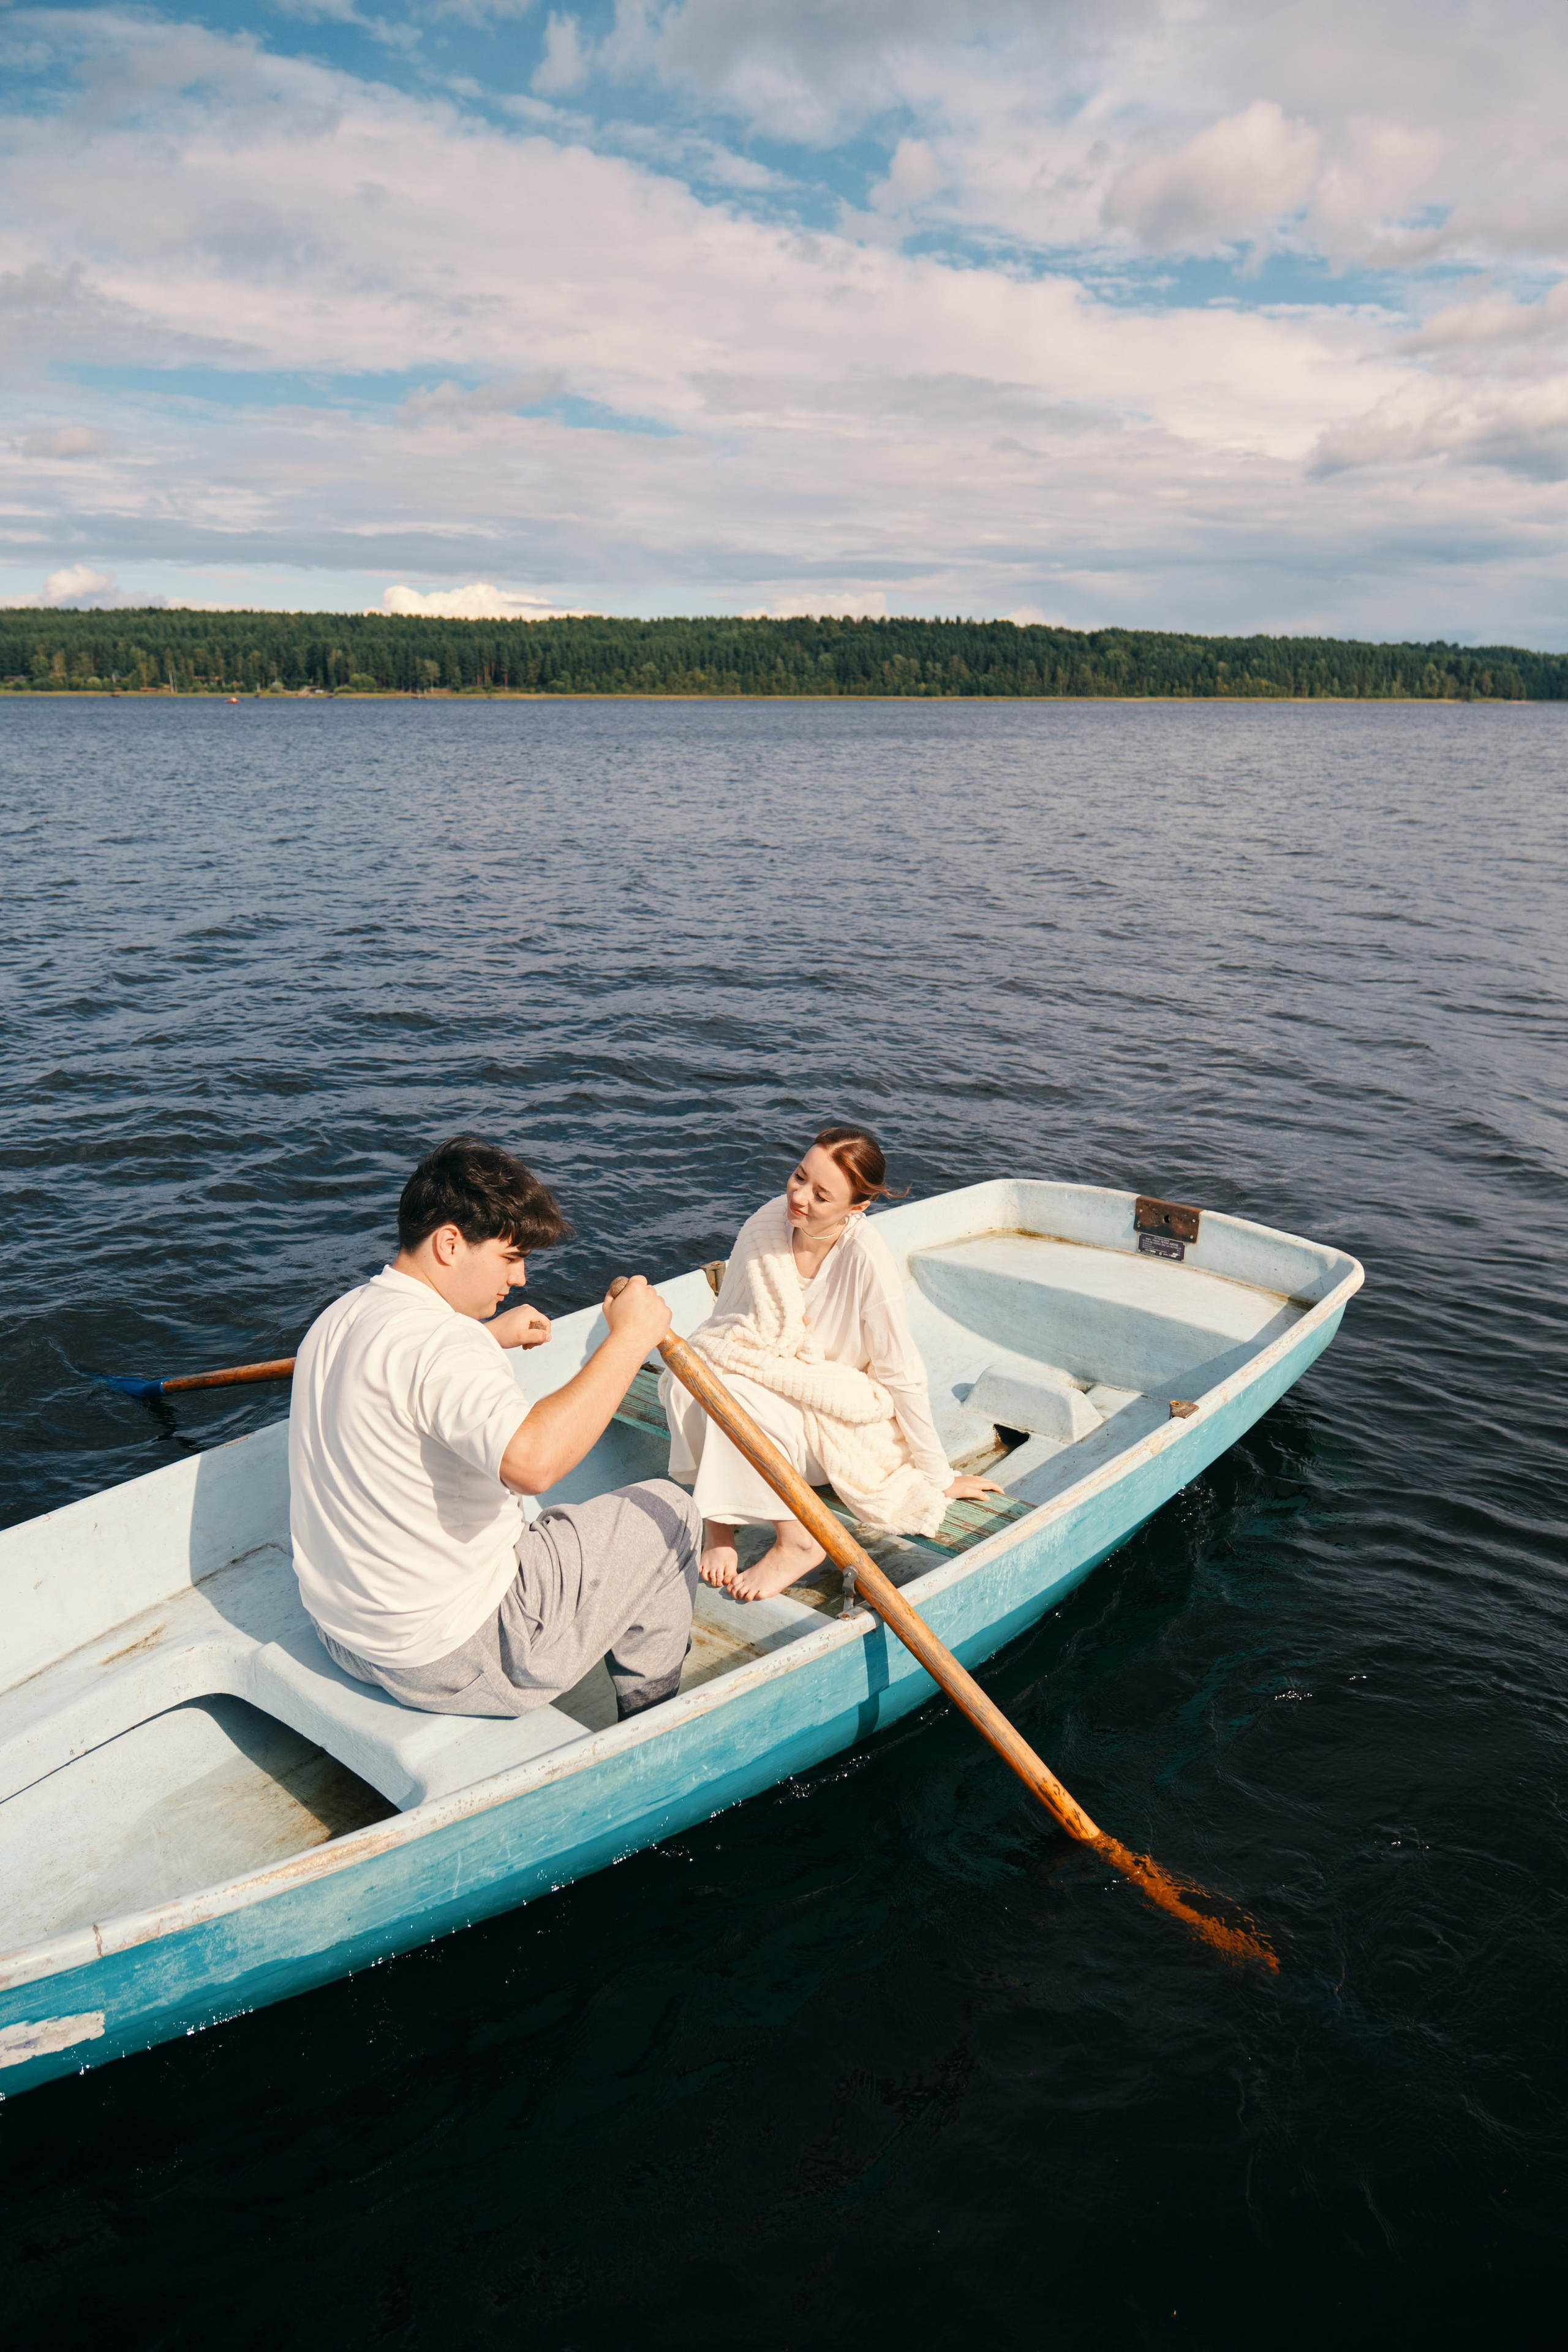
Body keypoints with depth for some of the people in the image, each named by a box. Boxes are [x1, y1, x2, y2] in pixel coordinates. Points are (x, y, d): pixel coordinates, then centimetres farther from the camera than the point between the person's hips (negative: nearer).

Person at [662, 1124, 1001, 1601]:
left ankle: (797, 1540, -16)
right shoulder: (766, 1226, -11)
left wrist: (939, 1477, -7)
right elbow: (725, 1319, 5)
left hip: (838, 1416, -4)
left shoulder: (868, 1261, -24)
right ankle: (716, 1518, -12)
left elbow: (903, 1377, -15)